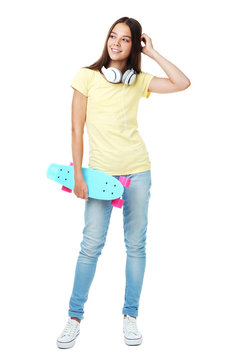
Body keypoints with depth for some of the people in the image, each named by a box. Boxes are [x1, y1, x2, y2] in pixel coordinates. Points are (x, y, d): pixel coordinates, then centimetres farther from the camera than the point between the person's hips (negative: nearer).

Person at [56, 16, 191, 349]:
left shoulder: (139, 80, 8)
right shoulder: (87, 76, 1)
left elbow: (183, 83, -2)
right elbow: (77, 129, -1)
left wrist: (153, 53, 0)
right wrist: (78, 174, -6)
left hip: (137, 171, 3)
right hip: (100, 171, -2)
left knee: (136, 245, 6)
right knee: (91, 245, -3)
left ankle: (130, 316, 19)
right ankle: (75, 318, 12)